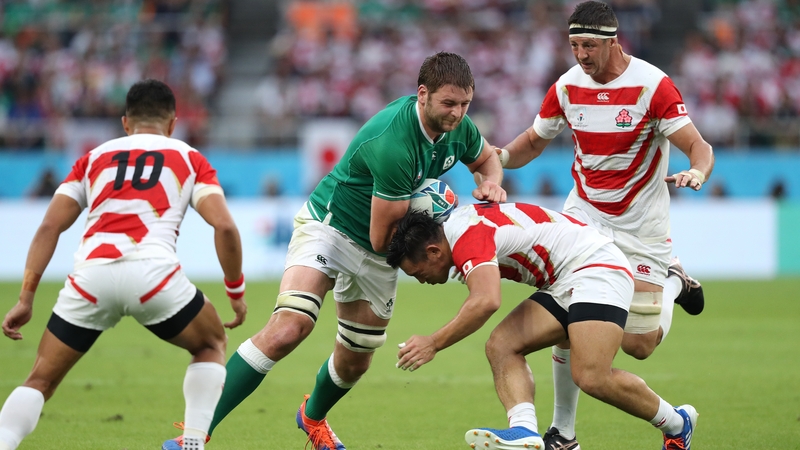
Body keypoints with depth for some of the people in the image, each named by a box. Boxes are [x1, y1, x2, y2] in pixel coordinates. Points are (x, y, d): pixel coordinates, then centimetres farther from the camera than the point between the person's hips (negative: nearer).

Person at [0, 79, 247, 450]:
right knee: (211, 345, 26)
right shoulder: (189, 159, 21)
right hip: (153, 272, -1)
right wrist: (237, 292, 17)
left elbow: (49, 228, 15)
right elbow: (224, 227, 6)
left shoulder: (93, 158, 26)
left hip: (91, 274, 2)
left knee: (41, 380, 15)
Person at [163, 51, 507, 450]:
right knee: (288, 328, -28)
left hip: (375, 258, 8)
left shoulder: (457, 125, -10)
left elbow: (486, 157, 16)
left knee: (355, 360, 13)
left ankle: (313, 417, 48)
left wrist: (490, 183, -6)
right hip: (328, 226, -8)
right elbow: (382, 236, -27)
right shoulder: (393, 141, -34)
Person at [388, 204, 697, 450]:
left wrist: (434, 344, -29)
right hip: (563, 286, 10)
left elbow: (486, 301, -37)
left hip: (596, 269, -10)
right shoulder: (457, 221, 10)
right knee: (501, 346, -9)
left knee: (591, 378, -24)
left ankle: (677, 424, -1)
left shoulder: (467, 238, -21)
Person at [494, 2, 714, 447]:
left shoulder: (652, 84, -17)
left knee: (638, 344, -4)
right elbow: (533, 141, 11)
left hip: (641, 224, -3)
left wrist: (695, 173, -40)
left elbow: (700, 147, -17)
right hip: (584, 217, 3)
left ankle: (673, 284, 28)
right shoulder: (568, 86, -4)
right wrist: (503, 155, -12)